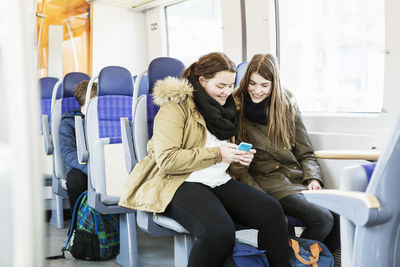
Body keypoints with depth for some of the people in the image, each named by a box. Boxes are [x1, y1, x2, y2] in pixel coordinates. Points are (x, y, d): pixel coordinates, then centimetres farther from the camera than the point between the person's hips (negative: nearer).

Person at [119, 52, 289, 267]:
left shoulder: (225, 107, 18)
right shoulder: (176, 105, -6)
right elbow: (167, 160, -16)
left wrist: (240, 157, 8)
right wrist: (217, 154, -14)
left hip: (219, 181, 7)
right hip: (178, 183, -7)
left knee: (271, 211, -19)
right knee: (220, 231, -35)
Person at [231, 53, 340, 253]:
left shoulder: (287, 105, 13)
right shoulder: (236, 108, 0)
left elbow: (305, 152, 15)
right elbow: (234, 164, -4)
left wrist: (313, 178, -4)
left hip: (298, 177, 5)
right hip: (266, 180, -4)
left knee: (339, 216, -24)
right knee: (323, 220, -27)